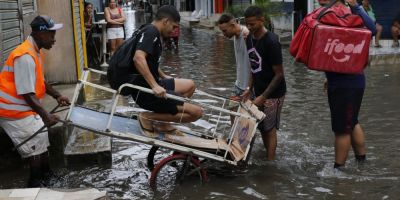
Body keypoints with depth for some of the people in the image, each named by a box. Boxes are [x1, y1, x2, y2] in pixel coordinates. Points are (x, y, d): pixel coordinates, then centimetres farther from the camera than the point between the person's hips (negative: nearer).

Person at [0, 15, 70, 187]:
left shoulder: (36, 51, 6)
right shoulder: (25, 56, -27)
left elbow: (40, 81, 18)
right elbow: (27, 93, -31)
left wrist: (57, 96, 10)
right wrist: (45, 115, -36)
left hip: (25, 108, 10)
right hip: (14, 111, -10)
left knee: (41, 140, 17)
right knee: (36, 147, -5)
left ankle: (45, 175, 32)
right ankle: (35, 184, 10)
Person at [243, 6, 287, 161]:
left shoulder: (271, 42, -23)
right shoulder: (250, 39, 1)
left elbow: (279, 74, -19)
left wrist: (263, 96, -19)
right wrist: (249, 88, 4)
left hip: (273, 94, -7)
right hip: (259, 91, 7)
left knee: (270, 129, 0)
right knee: (261, 127, 14)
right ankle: (268, 156, 30)